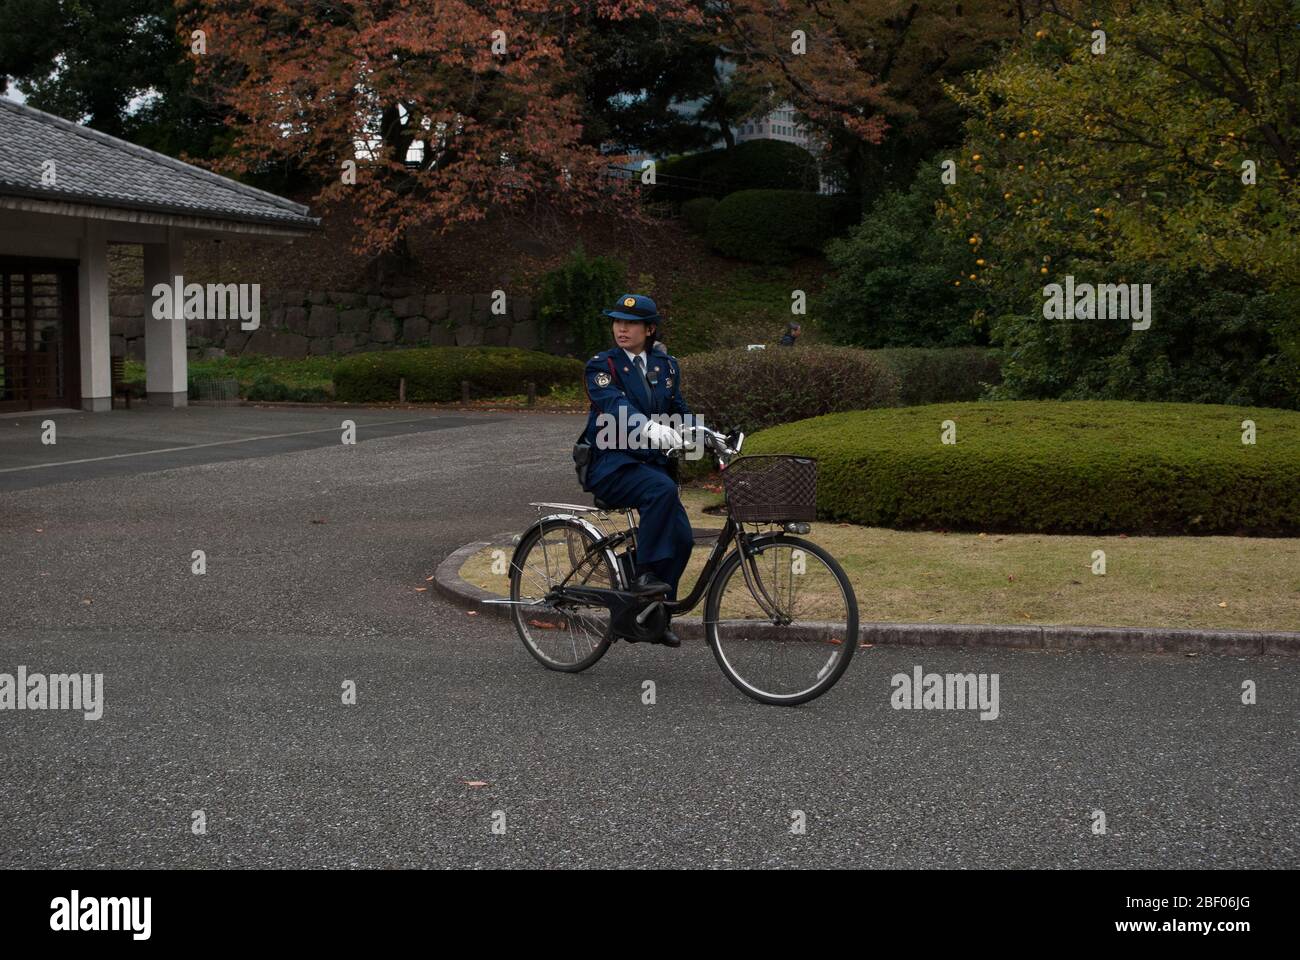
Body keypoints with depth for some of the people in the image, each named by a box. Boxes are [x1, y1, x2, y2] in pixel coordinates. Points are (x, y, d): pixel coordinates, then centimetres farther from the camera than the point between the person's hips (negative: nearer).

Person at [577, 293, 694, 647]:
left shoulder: (666, 366, 13)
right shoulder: (601, 366, -5)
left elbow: (679, 411, 12)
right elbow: (616, 404, -25)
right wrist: (650, 427, -44)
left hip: (651, 462, 6)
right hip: (610, 464, -5)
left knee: (681, 536, -8)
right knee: (663, 489, -34)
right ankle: (644, 574, -26)